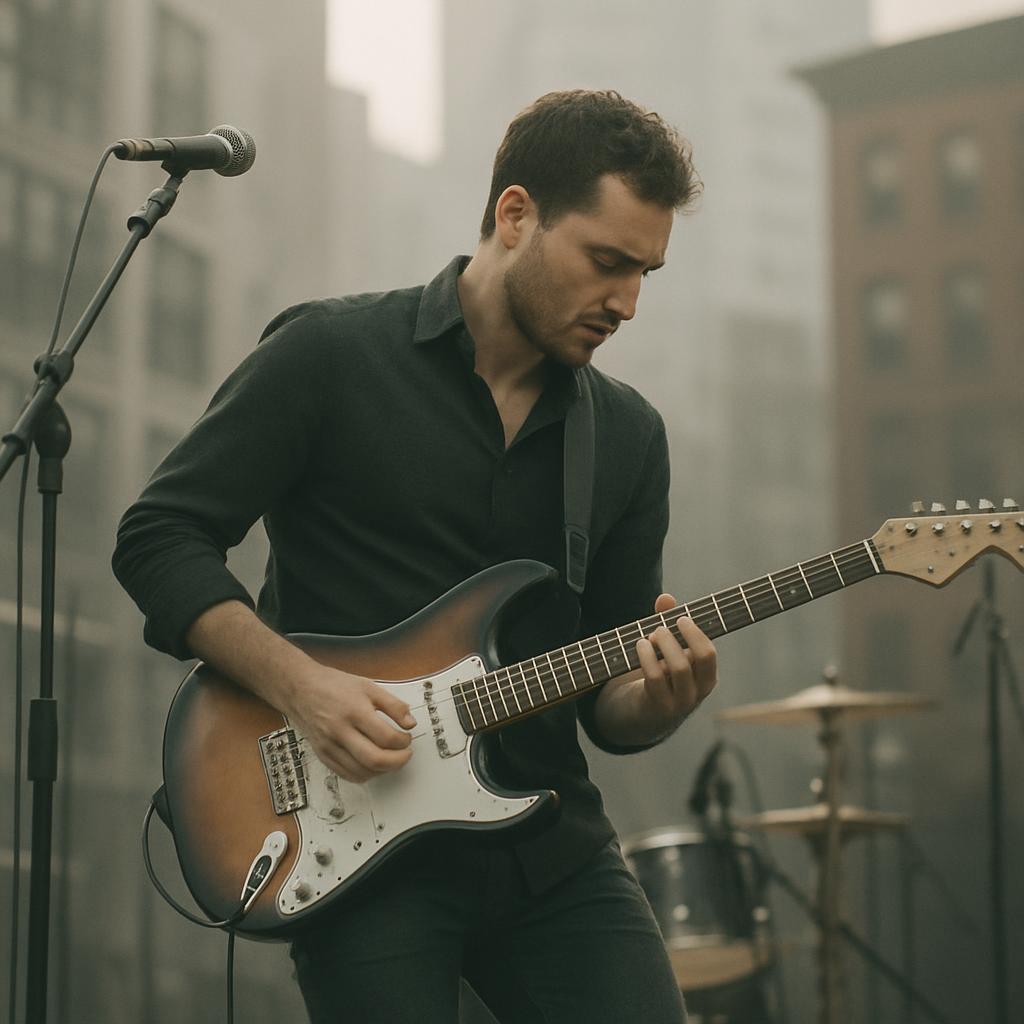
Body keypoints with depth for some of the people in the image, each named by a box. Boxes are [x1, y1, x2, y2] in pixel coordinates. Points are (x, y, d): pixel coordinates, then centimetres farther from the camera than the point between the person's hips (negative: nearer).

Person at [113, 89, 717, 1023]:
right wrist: (300, 685, -18)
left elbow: (606, 696, 12)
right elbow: (157, 536, -5)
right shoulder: (331, 356, -4)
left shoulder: (628, 436, 9)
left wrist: (656, 700, -12)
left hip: (550, 844, 4)